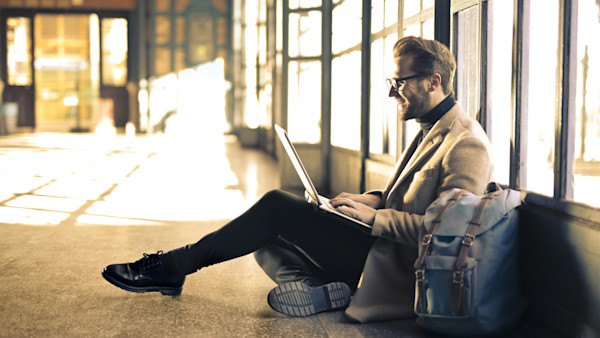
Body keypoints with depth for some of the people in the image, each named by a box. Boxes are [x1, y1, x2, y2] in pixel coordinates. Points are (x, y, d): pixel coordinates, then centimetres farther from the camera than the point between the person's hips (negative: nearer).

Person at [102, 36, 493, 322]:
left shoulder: (467, 145, -16)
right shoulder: (433, 129, 16)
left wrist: (375, 216, -21)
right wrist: (376, 198, 7)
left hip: (396, 270, -11)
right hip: (384, 247, 11)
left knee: (279, 207, -14)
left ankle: (174, 266, -3)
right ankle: (313, 287, -15)